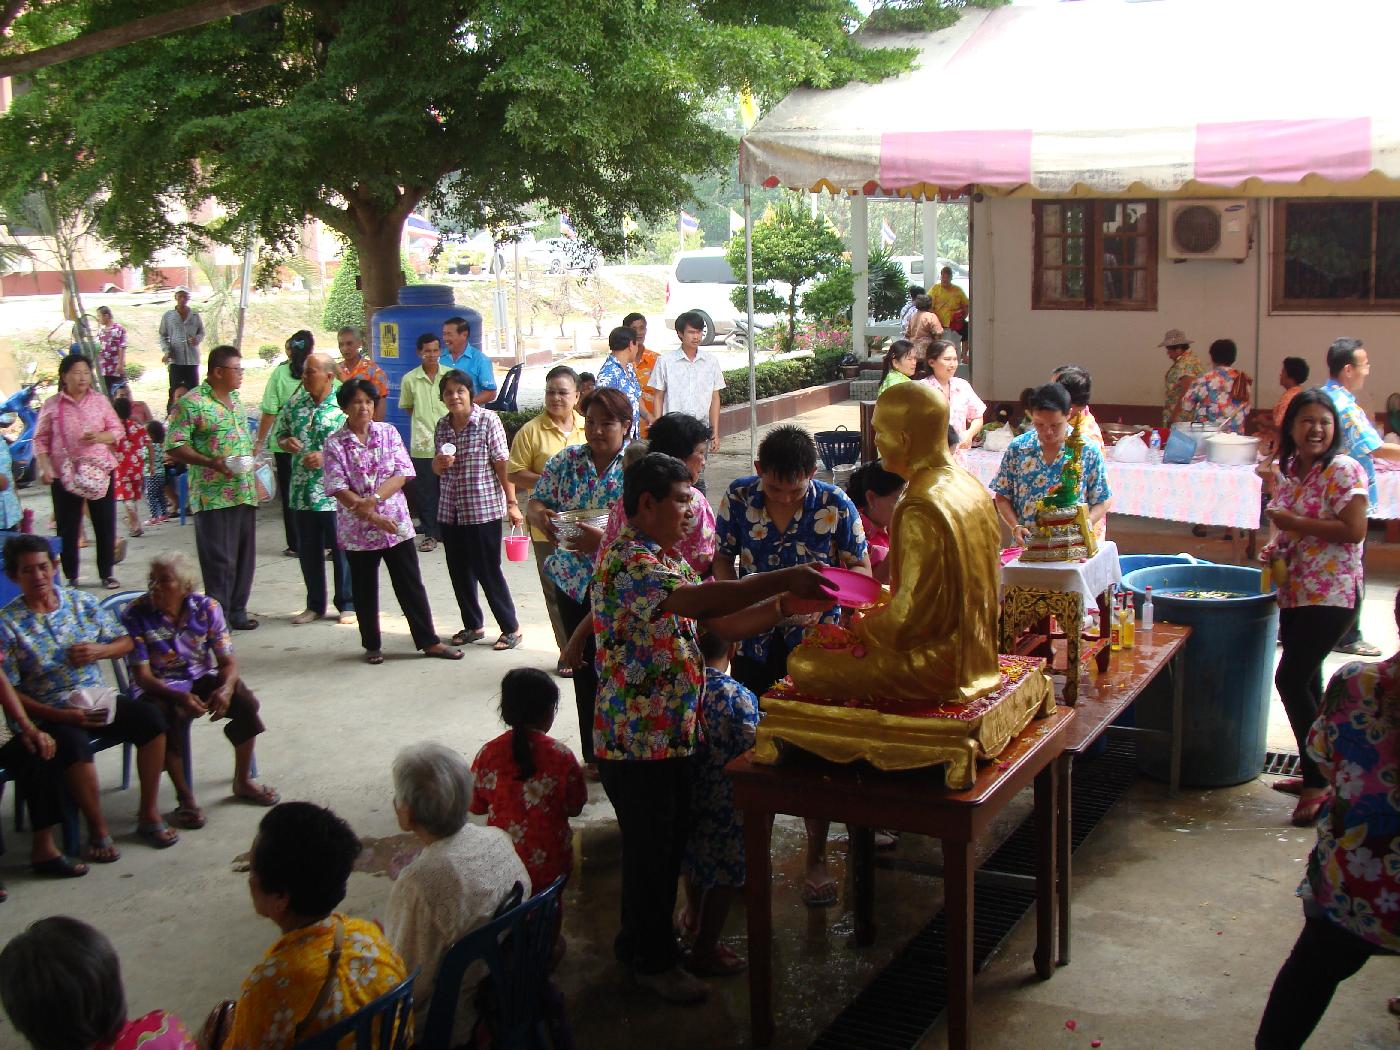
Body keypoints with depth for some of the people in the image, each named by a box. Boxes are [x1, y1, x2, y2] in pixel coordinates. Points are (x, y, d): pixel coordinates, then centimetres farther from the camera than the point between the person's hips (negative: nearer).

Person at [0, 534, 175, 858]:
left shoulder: (80, 601, 6)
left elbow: (125, 642, 14)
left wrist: (99, 651, -9)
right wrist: (61, 715, -18)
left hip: (98, 700, 4)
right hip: (50, 713, -4)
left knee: (151, 720, -19)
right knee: (75, 746, -35)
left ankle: (149, 814, -7)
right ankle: (98, 830, -15)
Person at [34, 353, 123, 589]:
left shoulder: (100, 401, 6)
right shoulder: (52, 405, 1)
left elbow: (117, 430, 7)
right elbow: (41, 439, 2)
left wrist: (100, 437, -13)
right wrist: (44, 468, -10)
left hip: (100, 472, 1)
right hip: (64, 475, -1)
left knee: (105, 525, 3)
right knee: (68, 528, 3)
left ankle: (106, 574, 15)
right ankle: (71, 577, 13)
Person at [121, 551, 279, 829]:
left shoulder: (206, 608, -6)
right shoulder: (136, 615, -14)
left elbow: (228, 661, -5)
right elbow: (142, 676, -17)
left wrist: (225, 688, -29)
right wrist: (179, 697, -34)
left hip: (202, 678, 3)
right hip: (159, 688, -3)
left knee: (245, 701, -21)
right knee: (165, 716, -35)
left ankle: (243, 782, 0)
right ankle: (185, 799, -20)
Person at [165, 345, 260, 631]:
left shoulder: (235, 399, 16)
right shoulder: (191, 403, -9)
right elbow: (174, 446, -12)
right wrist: (210, 462, -22)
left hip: (244, 492, 8)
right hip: (213, 497, -7)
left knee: (244, 555, 10)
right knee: (219, 559, -5)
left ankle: (237, 611, 20)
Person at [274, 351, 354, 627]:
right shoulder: (295, 403, 7)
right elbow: (279, 434, 18)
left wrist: (326, 457, -19)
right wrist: (286, 442, -5)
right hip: (302, 493, 5)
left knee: (342, 550, 4)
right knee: (308, 551, 13)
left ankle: (347, 604, 17)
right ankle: (315, 605, 26)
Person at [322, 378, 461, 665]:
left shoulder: (388, 433, 2)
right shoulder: (335, 443, -5)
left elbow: (402, 474, -5)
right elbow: (338, 488, -11)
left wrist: (373, 499, -19)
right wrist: (373, 517, -18)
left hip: (396, 524, 1)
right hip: (357, 529, -1)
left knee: (411, 585, 6)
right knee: (365, 590, 10)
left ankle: (429, 641, 15)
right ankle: (372, 646, 24)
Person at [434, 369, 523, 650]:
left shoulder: (488, 420, -8)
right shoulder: (442, 426, 8)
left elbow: (503, 463, -9)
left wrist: (511, 503, -12)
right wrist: (439, 463, -6)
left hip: (484, 509, -6)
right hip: (449, 511, 6)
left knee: (488, 571, -2)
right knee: (459, 572, 12)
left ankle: (511, 628, 10)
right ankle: (473, 625, 27)